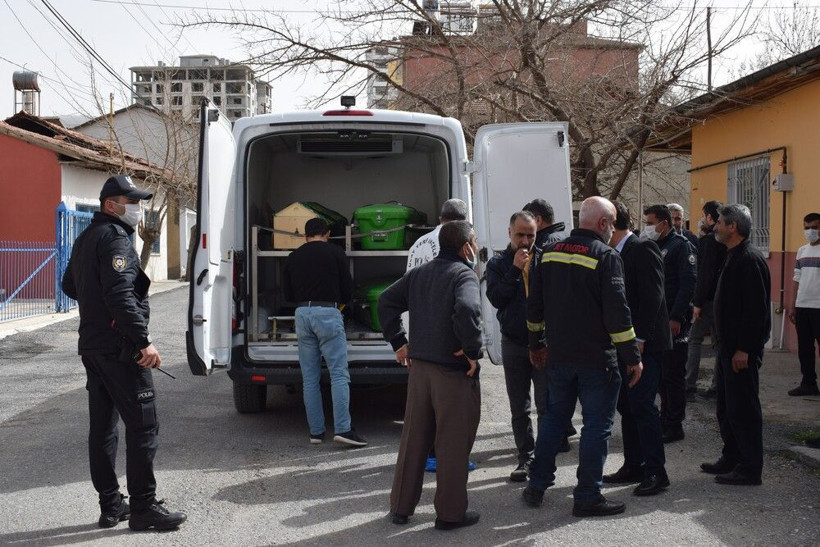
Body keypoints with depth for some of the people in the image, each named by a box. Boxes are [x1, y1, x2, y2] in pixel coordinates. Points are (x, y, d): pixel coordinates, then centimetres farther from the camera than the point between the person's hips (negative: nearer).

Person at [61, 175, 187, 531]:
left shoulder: (86, 238, 17)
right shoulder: (114, 237, -14)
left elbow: (70, 285, 29)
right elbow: (120, 295, -24)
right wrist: (144, 341, -24)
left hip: (92, 347, 10)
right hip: (119, 348, -10)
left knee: (103, 427, 12)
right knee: (142, 426, -6)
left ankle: (110, 506, 19)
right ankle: (143, 508, -2)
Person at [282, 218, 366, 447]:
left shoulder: (293, 258, 15)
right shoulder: (335, 252, 4)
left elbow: (288, 295, 17)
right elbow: (348, 289, 5)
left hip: (302, 314, 4)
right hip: (328, 313, -4)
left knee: (310, 378, 8)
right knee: (339, 374, -5)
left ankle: (316, 431, 10)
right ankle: (343, 429, -13)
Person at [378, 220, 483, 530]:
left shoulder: (419, 273, 11)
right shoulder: (463, 275, -12)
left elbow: (386, 301, 11)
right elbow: (467, 310, -31)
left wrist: (398, 342, 12)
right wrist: (473, 351, -20)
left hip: (419, 367, 7)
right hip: (454, 371, -7)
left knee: (413, 440, 15)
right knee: (453, 445, 3)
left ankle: (401, 507, 23)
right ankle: (450, 513, 11)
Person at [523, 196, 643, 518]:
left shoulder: (550, 253, 7)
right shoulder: (605, 257, -12)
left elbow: (534, 305, 12)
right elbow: (616, 311, -16)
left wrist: (536, 344, 23)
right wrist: (632, 356, -10)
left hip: (558, 355, 6)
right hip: (596, 359, -6)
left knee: (554, 416, 18)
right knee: (597, 424, 3)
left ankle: (536, 486, 20)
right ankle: (587, 497, 6)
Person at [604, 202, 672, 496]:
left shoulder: (643, 249, -12)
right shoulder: (615, 254, 14)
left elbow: (653, 296, -18)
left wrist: (639, 338, -20)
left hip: (643, 343, -9)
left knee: (642, 405, -8)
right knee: (626, 406, 12)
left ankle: (656, 471, -1)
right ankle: (634, 466, 21)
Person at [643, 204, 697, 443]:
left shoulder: (681, 246, -8)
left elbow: (688, 284, -15)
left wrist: (676, 318, -21)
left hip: (674, 322, -8)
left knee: (673, 375, -3)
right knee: (660, 373, 13)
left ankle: (675, 426, 3)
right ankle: (665, 418, 23)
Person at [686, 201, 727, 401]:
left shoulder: (708, 240, -13)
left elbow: (704, 274, -19)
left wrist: (698, 302, -16)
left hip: (709, 300, -8)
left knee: (694, 340, -1)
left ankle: (689, 387, -3)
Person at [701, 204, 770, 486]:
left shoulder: (750, 259, -17)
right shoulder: (734, 257, 15)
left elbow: (756, 309, -23)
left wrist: (744, 348, -23)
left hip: (742, 350, -10)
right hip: (729, 346, 10)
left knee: (743, 408, -4)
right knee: (726, 407, 17)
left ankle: (750, 468, 3)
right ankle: (732, 459, 27)